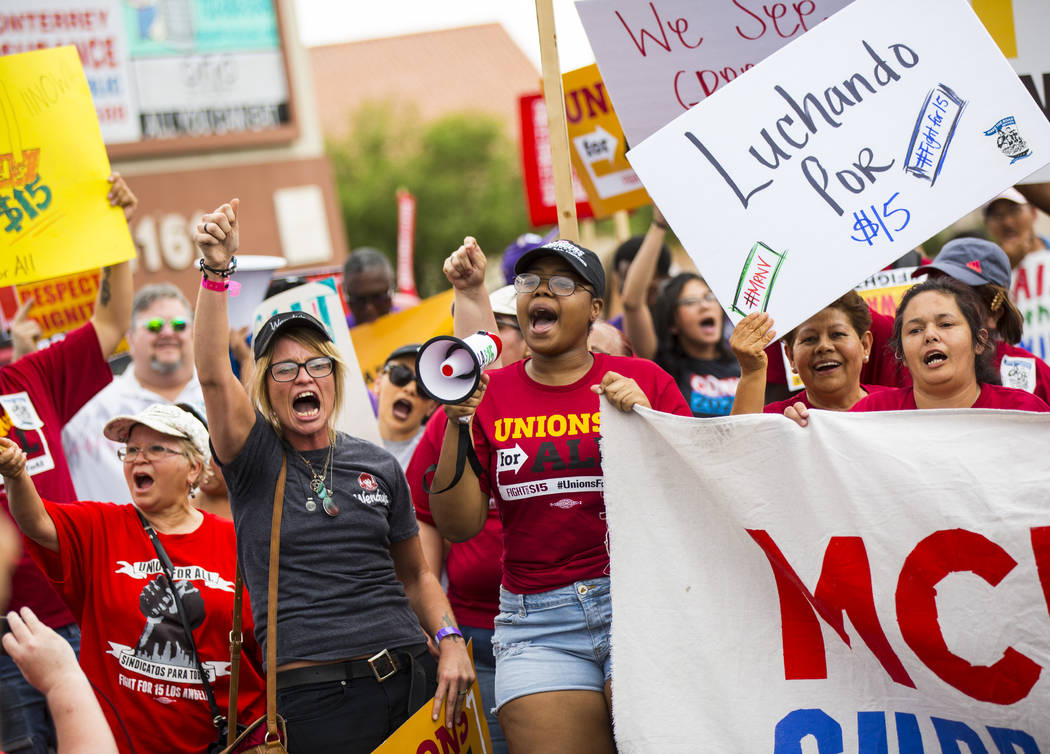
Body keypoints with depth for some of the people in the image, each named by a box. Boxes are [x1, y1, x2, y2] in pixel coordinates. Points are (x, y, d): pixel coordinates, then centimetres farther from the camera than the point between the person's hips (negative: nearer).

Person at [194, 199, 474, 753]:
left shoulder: (378, 466, 12)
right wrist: (216, 271, -27)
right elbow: (212, 373, -16)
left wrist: (450, 641, 2)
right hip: (314, 694, -4)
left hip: (410, 679, 4)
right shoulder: (256, 459, 2)